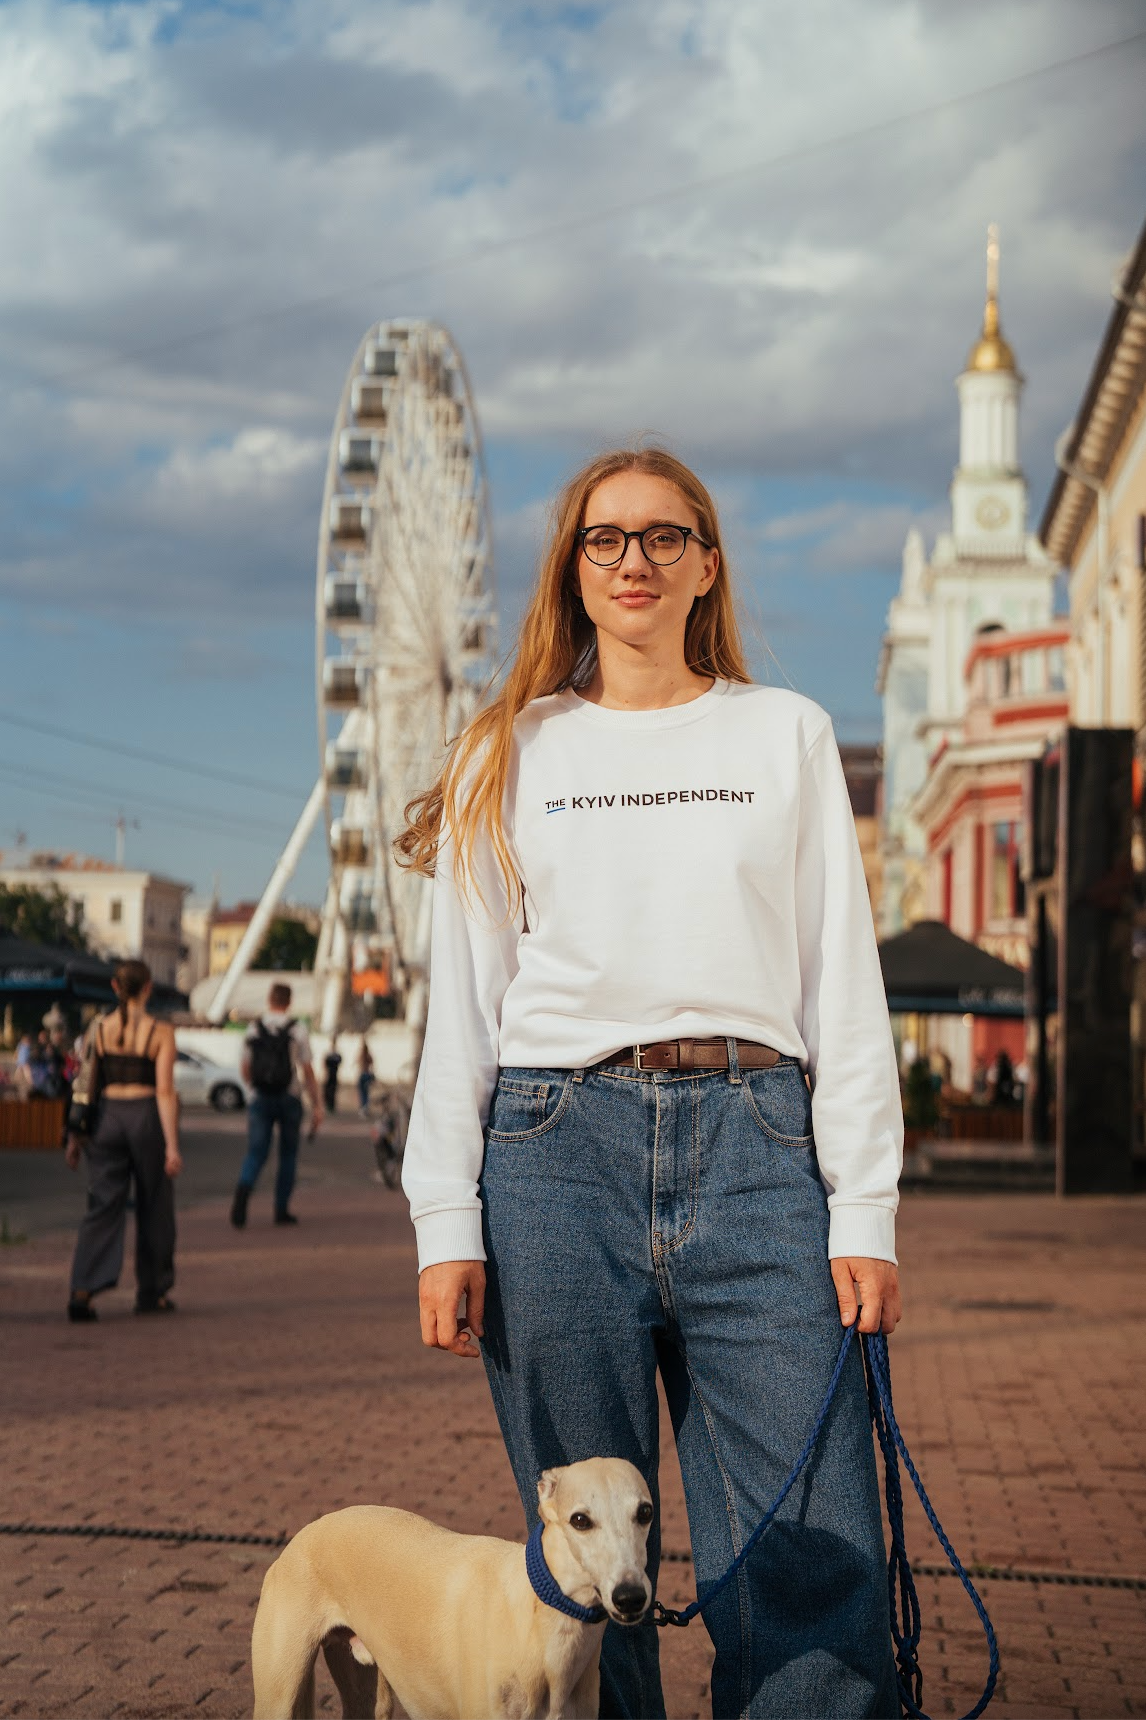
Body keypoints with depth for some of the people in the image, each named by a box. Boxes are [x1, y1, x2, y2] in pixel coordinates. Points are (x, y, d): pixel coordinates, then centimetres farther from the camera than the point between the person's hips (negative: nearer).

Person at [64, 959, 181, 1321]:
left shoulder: (97, 1029, 3)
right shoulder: (161, 1032, -6)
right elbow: (165, 1090, -12)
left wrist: (75, 1135, 13)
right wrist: (172, 1144, -13)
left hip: (107, 1117, 3)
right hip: (147, 1117, -2)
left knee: (103, 1206, 0)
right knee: (154, 1208, 13)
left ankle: (82, 1290, -17)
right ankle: (151, 1293, 22)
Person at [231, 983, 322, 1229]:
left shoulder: (253, 1029, 2)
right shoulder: (298, 1030, -4)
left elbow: (246, 1071, 9)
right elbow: (308, 1071, -5)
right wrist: (317, 1105, 0)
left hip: (261, 1099, 1)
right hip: (289, 1098, -1)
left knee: (255, 1153, -1)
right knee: (288, 1155, 13)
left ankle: (242, 1192, -30)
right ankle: (282, 1210, 13)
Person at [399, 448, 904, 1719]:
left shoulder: (787, 735, 15)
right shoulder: (511, 752, 15)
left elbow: (844, 983, 9)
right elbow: (461, 998, 10)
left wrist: (865, 1214, 0)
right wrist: (446, 1224, 0)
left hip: (757, 1151, 0)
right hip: (559, 1149, 0)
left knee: (817, 1569, -6)